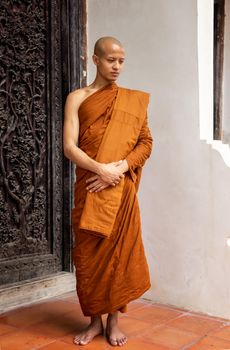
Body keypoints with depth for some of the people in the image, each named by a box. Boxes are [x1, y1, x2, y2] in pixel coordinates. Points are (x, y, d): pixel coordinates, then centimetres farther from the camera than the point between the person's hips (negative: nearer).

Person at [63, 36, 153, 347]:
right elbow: (69, 147, -4)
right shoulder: (77, 98, 5)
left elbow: (146, 142, 4)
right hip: (88, 188, 0)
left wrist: (120, 168, -13)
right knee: (89, 253, 4)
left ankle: (114, 321, 18)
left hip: (121, 188, 1)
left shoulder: (134, 100, 10)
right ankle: (95, 320, 20)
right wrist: (101, 169, -19)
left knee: (119, 251, 3)